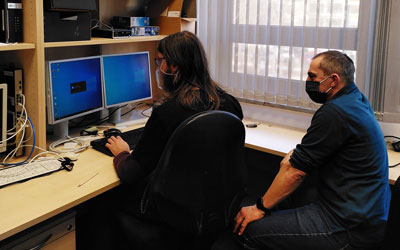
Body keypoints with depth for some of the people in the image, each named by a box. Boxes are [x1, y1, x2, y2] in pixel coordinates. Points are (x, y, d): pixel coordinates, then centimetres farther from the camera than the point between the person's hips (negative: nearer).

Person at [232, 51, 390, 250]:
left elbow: (296, 170, -17)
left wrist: (260, 207, -7)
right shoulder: (357, 99, 11)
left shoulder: (335, 112, -20)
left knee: (247, 230, -13)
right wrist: (296, 152, 4)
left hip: (349, 227, -10)